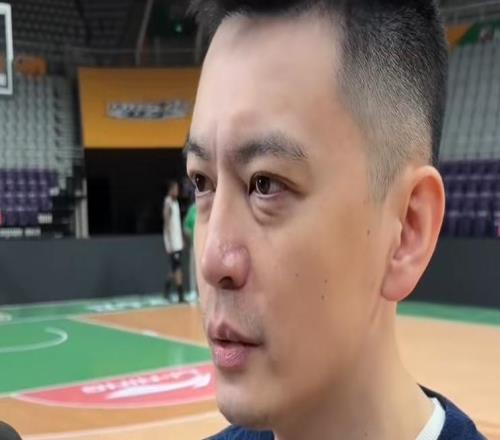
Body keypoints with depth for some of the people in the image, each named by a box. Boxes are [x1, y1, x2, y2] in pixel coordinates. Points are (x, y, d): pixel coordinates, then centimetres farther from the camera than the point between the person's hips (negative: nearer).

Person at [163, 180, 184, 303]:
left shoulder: (176, 202, 15)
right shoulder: (168, 203, -12)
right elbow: (166, 224, -17)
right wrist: (170, 243, -20)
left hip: (178, 241, 9)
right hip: (172, 242, -9)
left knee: (177, 268, 11)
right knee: (177, 268, -7)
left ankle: (167, 289, 23)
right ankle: (180, 296, -5)